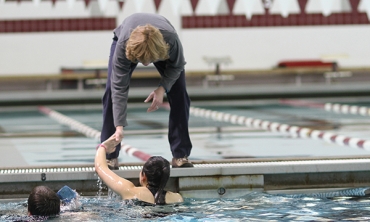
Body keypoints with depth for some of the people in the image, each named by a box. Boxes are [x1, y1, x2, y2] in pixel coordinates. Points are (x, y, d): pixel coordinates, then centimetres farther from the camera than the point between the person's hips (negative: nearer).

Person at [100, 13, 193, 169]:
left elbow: (177, 66, -20)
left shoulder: (171, 39, -43)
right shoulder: (123, 46, -45)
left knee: (179, 94, -15)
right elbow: (120, 89, -41)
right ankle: (109, 157, -12)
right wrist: (119, 126, -46)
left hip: (161, 44, 1)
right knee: (112, 91, -18)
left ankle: (181, 156, -7)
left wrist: (162, 88, -35)